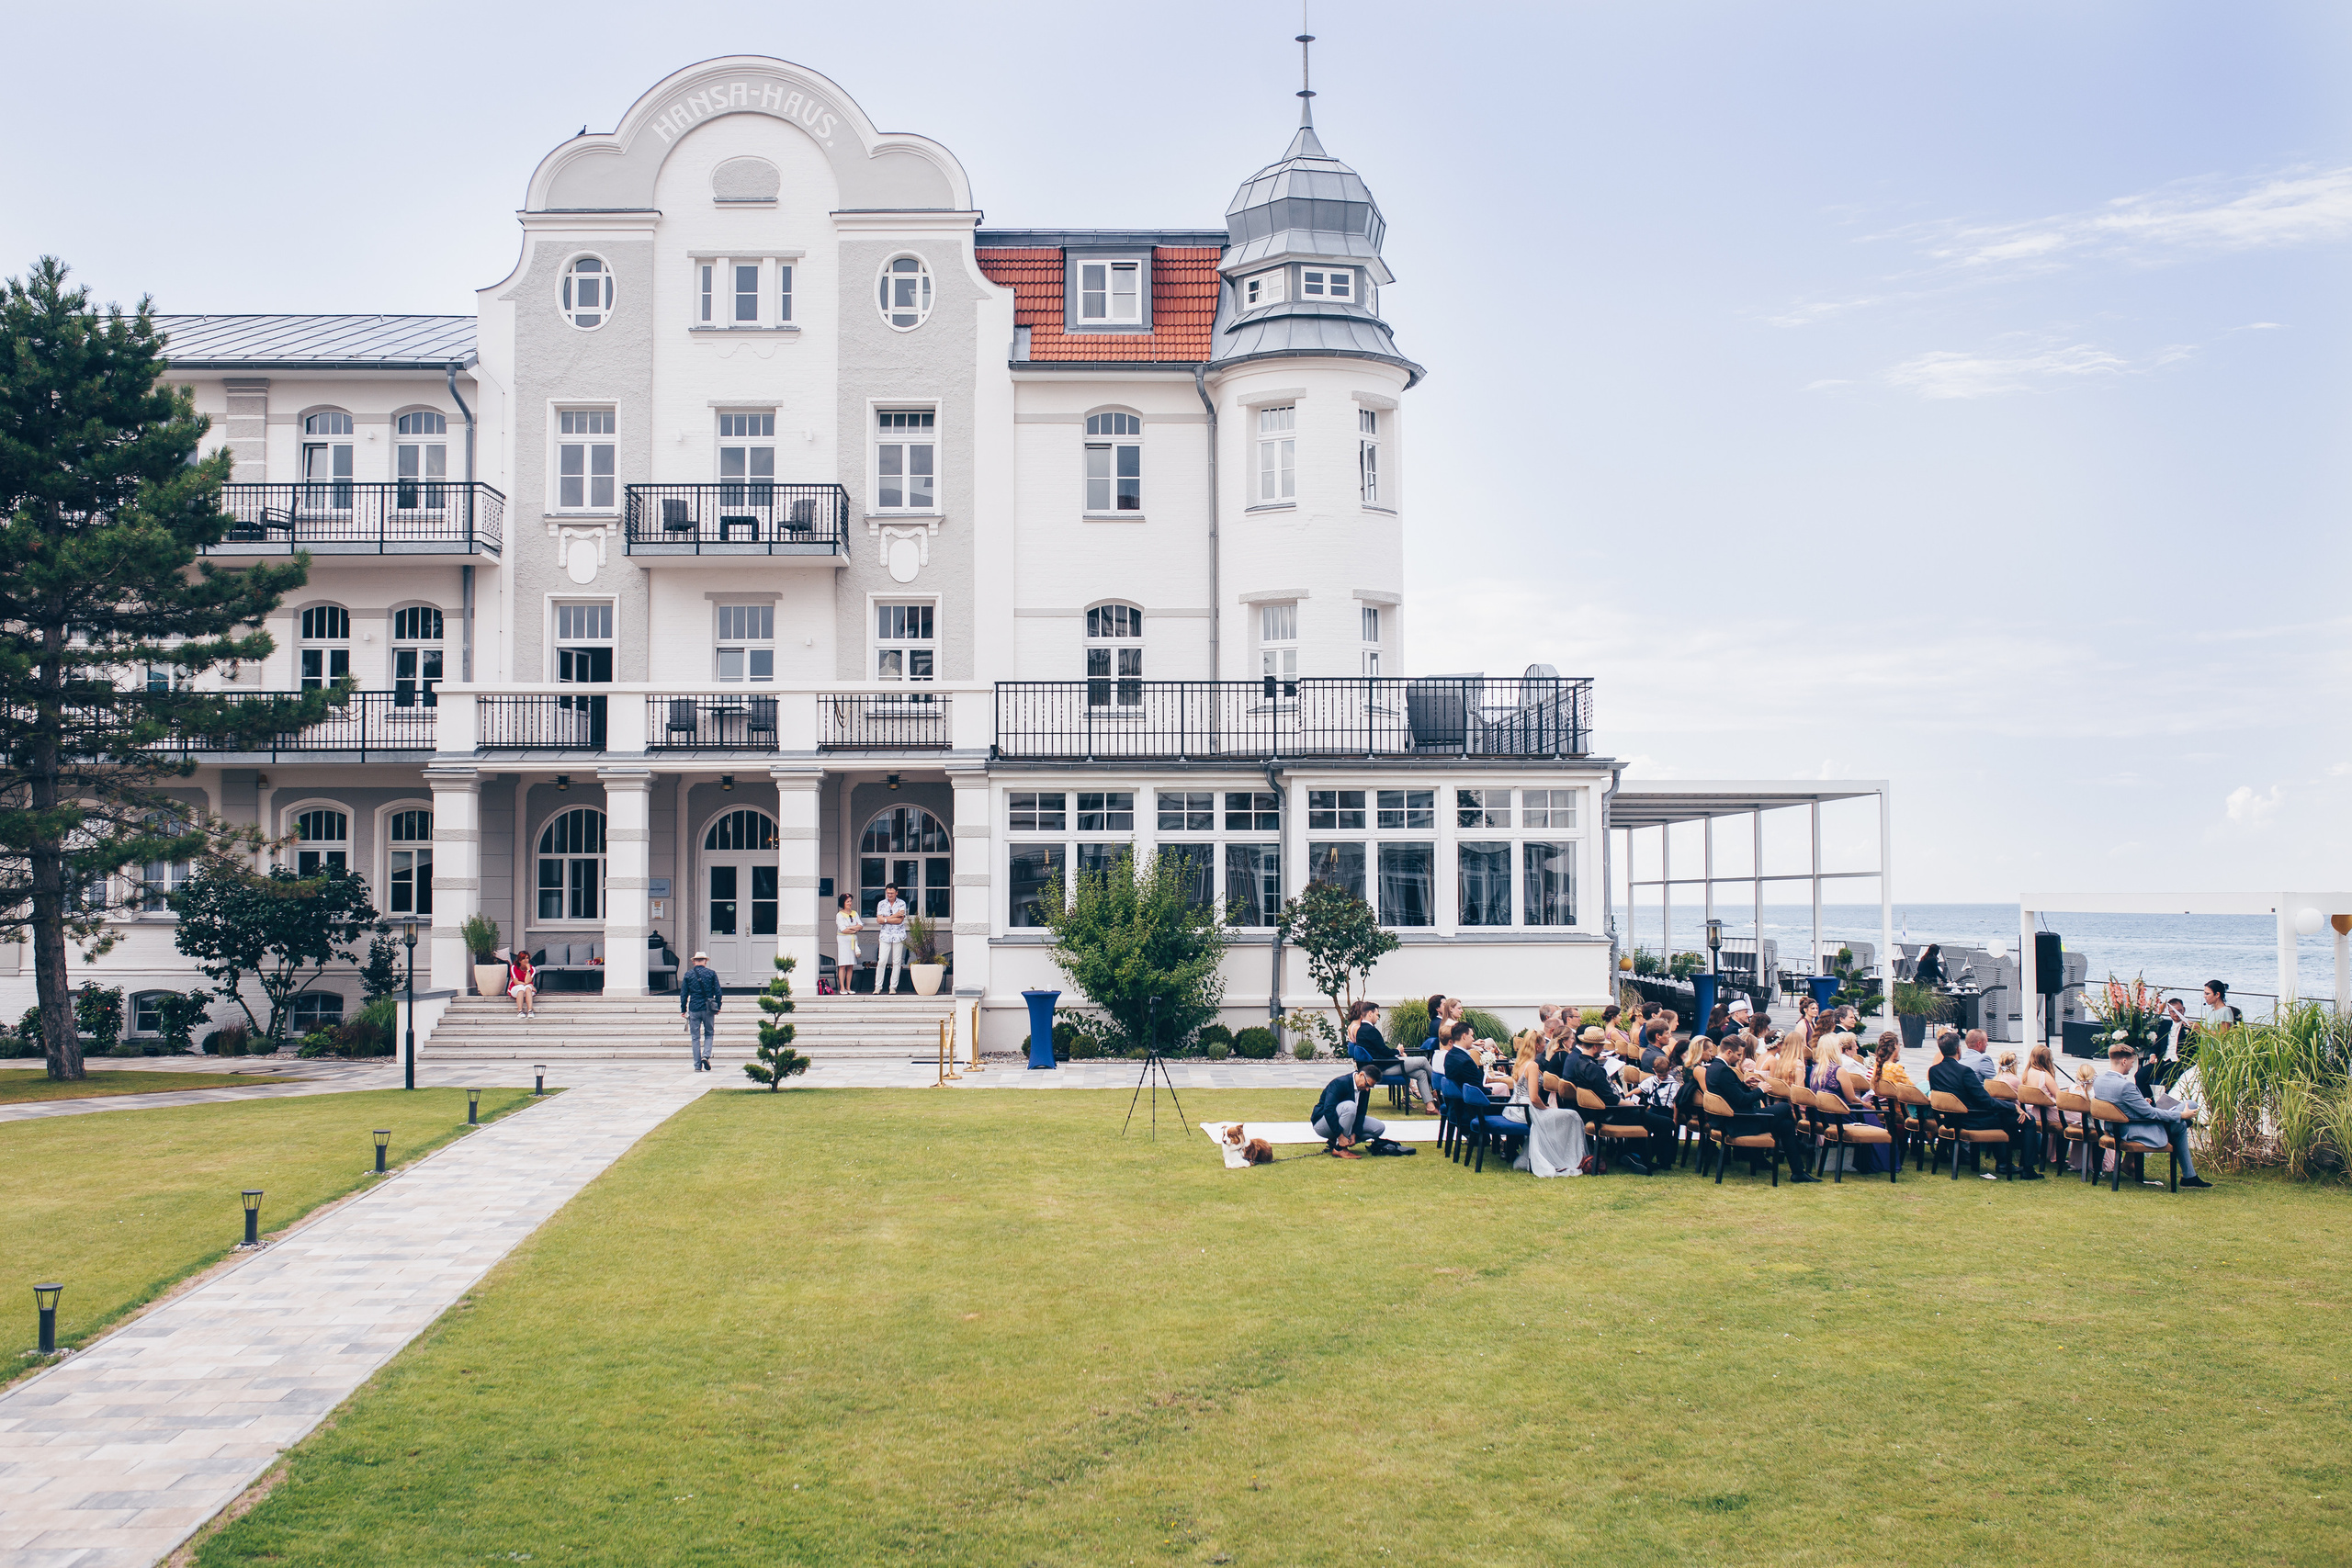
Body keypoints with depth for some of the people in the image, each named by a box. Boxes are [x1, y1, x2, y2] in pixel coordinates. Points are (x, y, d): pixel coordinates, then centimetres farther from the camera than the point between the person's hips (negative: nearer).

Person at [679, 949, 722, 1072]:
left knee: (695, 1038, 5)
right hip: (708, 1010, 0)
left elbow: (683, 994, 2)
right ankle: (706, 1055, -7)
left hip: (694, 1009, 0)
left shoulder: (688, 974, 1)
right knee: (709, 1034, 15)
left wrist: (683, 1009, 10)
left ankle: (698, 1065, 3)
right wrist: (718, 1007, 10)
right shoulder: (711, 973, 0)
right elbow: (718, 992, 0)